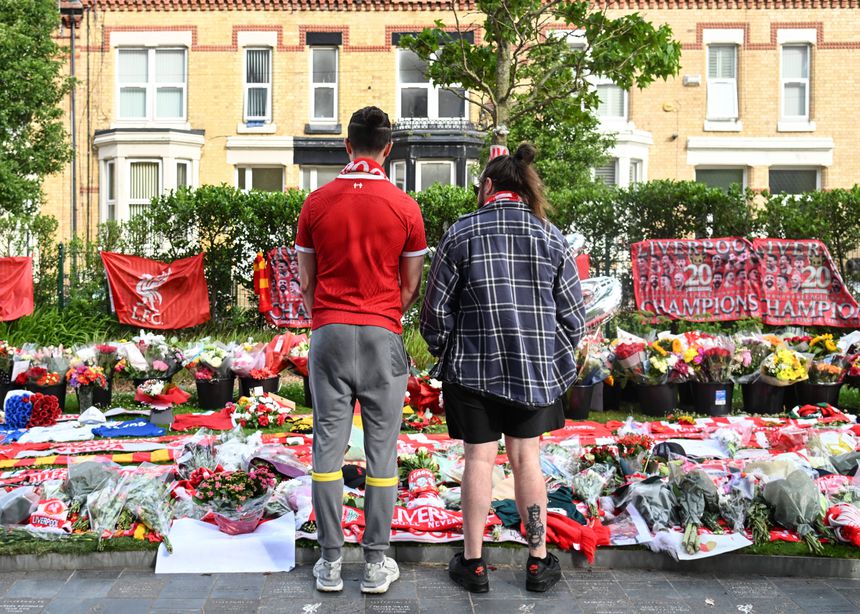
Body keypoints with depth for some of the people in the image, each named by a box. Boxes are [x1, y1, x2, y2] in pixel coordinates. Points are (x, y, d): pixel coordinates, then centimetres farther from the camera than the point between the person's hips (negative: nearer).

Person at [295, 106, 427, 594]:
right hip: (382, 336, -1)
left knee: (328, 447, 7)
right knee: (382, 451, 6)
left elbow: (306, 282, 7)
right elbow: (410, 287, 4)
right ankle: (377, 563, 12)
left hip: (329, 334, 2)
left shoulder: (317, 203, 2)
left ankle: (331, 561, 13)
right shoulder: (405, 207, -3)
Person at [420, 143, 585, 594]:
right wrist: (556, 358, 16)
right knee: (527, 459, 11)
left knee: (479, 460, 6)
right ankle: (538, 561, 19)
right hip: (534, 369, 2)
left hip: (472, 368, -2)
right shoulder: (550, 236, 1)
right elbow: (573, 314, 2)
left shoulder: (461, 233, -5)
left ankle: (473, 563, 16)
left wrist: (442, 353, 12)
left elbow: (437, 309, -4)